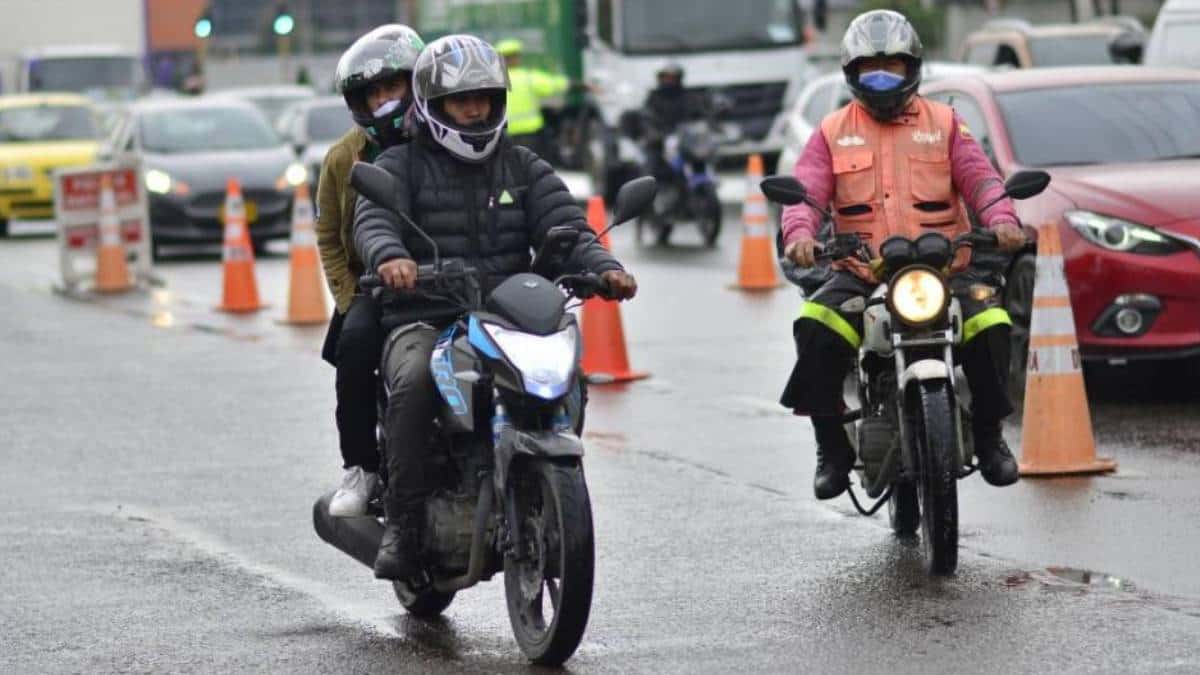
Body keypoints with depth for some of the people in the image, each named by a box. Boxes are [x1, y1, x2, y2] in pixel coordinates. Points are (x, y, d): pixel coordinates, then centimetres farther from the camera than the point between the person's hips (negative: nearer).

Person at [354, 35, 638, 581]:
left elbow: (565, 226, 3)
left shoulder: (524, 168, 17)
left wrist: (603, 267, -19)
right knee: (415, 381, -35)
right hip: (423, 321, -3)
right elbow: (372, 221, -11)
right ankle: (403, 524, -29)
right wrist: (389, 256, -37)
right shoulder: (401, 166, 8)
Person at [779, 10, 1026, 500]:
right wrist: (799, 233, -23)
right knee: (815, 330, -28)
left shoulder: (943, 123, 14)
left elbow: (979, 178, 2)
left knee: (989, 327, -27)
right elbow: (805, 189, 0)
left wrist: (1001, 218, -20)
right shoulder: (832, 133, 13)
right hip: (860, 273, 0)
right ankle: (832, 448, -13)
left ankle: (988, 436, -3)